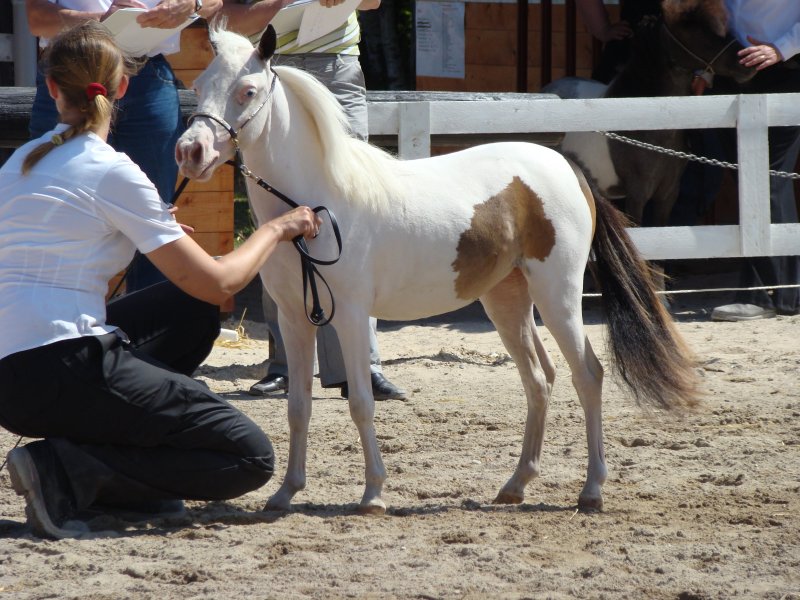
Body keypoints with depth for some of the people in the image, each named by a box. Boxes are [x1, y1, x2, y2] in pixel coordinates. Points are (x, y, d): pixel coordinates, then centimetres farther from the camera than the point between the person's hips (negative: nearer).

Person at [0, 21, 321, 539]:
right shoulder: (111, 171, -9)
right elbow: (218, 282, -6)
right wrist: (276, 230, 11)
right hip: (63, 374, -8)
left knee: (192, 312, 27)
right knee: (250, 458, -4)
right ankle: (66, 472, -12)